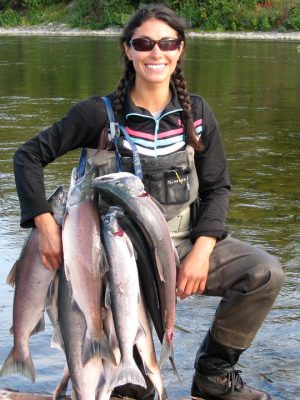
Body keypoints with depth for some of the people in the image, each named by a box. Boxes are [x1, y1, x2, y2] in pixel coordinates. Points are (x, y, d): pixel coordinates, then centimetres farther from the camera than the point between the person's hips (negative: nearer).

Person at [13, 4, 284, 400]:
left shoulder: (196, 113, 0)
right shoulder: (100, 113, -10)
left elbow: (217, 187, 4)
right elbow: (28, 155, -4)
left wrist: (201, 251, -11)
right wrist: (45, 223, -16)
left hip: (188, 244, 3)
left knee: (265, 272, -20)